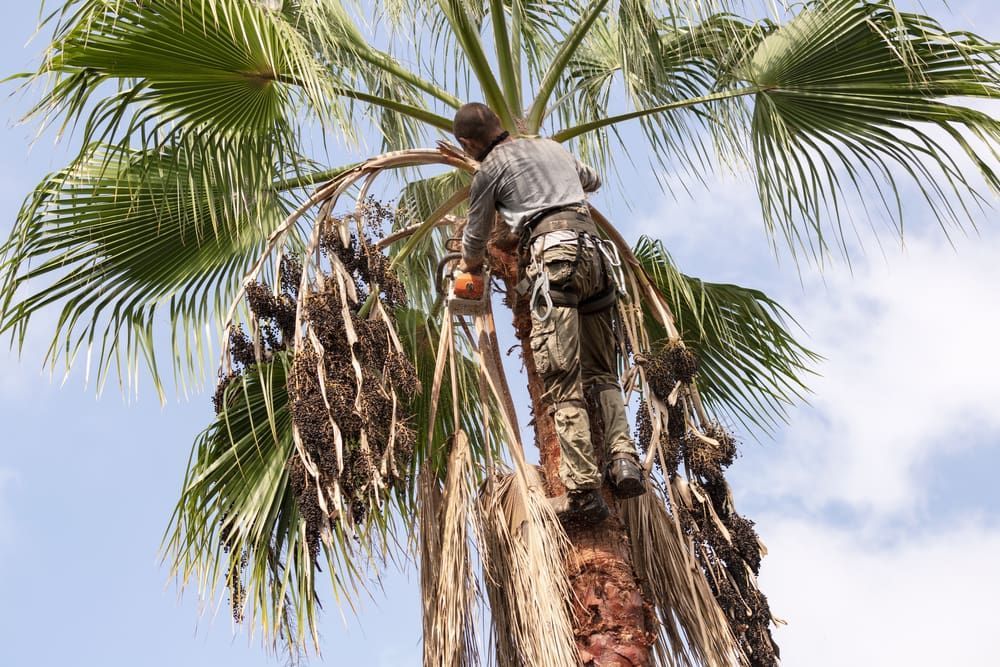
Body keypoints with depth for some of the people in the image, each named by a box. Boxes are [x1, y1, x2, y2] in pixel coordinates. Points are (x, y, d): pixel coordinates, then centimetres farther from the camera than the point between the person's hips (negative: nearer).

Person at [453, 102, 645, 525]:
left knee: (563, 386, -9)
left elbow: (476, 240, 22)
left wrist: (469, 268, 44)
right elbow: (593, 180, 46)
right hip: (595, 254, 6)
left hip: (554, 257, -6)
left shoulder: (490, 170, 10)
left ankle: (584, 491, -17)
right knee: (603, 374, 14)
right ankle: (624, 459, -6)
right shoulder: (551, 148, 26)